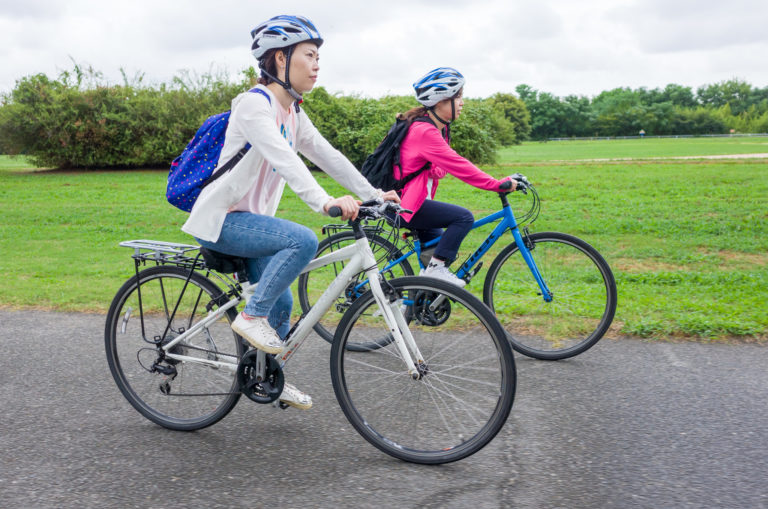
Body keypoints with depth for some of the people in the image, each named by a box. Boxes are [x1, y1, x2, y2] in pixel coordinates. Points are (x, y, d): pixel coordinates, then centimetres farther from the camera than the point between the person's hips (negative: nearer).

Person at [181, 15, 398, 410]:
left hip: (249, 218, 9)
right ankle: (252, 316, -14)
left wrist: (374, 195, 1)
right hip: (221, 219, -9)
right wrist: (323, 201, -45)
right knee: (303, 240, -28)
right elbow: (282, 158, -32)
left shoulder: (293, 113, 11)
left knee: (281, 303, 8)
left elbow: (327, 155, 9)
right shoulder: (255, 104, -17)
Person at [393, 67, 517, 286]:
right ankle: (436, 268, -11)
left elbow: (454, 165, 11)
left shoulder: (437, 128, 12)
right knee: (464, 217, -18)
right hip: (404, 207, -11)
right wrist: (498, 185, -27)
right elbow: (457, 166, -27)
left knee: (435, 248, 20)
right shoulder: (425, 132, -21)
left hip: (409, 201, 11)